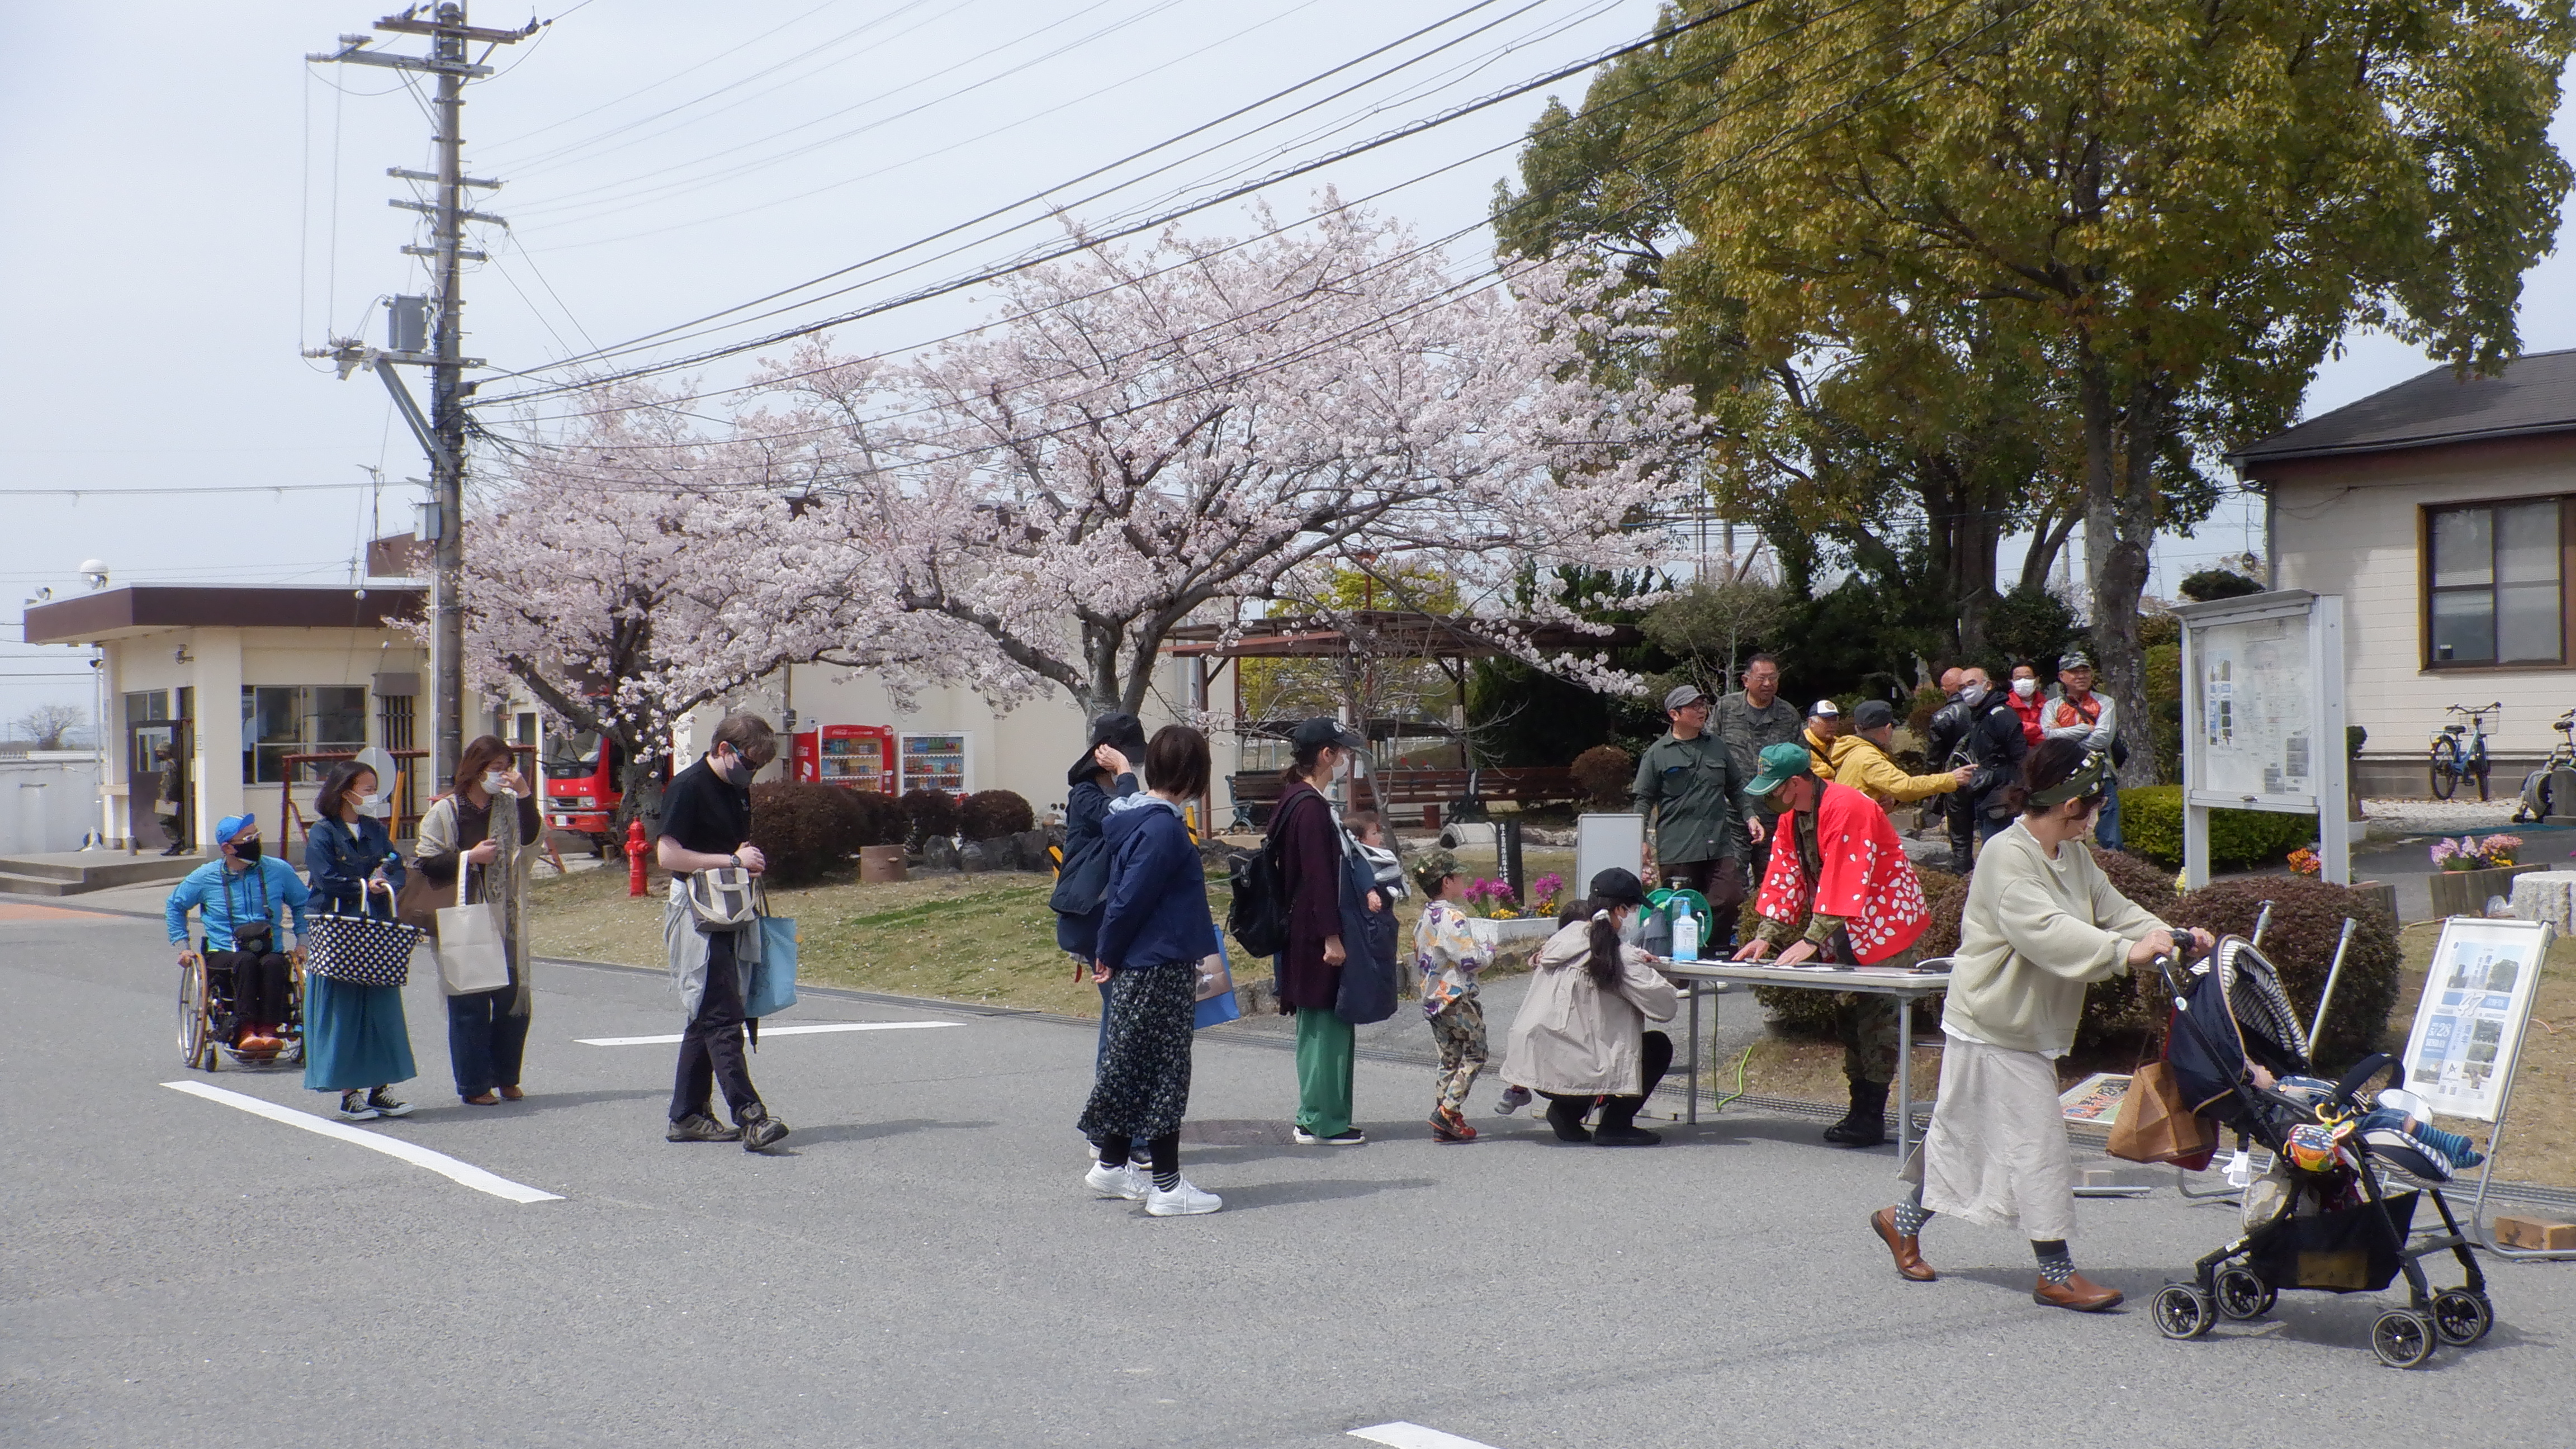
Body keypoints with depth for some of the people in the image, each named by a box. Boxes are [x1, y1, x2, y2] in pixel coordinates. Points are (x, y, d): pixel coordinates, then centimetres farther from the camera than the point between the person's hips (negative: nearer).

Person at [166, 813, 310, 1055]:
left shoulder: (278, 870, 8)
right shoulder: (206, 877, 7)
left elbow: (303, 904, 21)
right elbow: (175, 906, 23)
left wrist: (302, 943, 9)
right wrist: (182, 946, 14)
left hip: (270, 952, 1)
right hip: (222, 955, -1)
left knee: (273, 963, -37)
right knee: (246, 960, -37)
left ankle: (270, 1029, -38)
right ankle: (244, 1030, -41)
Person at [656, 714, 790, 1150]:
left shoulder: (739, 790, 14)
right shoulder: (688, 787, -12)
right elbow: (668, 855, -18)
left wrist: (752, 859, 6)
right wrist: (733, 860, -17)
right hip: (696, 916, -9)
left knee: (706, 1018, 12)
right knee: (723, 1019, -14)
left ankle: (688, 1117, 18)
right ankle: (750, 1116, -20)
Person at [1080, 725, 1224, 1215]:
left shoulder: (1137, 816, 9)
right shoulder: (1163, 828, -20)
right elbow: (1130, 899, -19)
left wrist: (1109, 953, 17)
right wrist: (1110, 955, -6)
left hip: (1138, 967, 9)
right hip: (1161, 968, -9)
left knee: (1134, 1066, 18)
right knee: (1164, 1071, -3)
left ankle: (1112, 1165, 28)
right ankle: (1167, 1186, 2)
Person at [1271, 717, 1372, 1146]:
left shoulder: (1294, 799, 14)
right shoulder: (1311, 806, -17)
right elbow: (1318, 876, -20)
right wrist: (1331, 937, -20)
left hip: (1303, 932, 10)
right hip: (1316, 932, -10)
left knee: (1317, 1026, 14)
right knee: (1327, 1024, -5)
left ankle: (1314, 1118, 20)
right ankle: (1323, 1123, -1)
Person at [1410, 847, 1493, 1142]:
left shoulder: (1424, 917, 11)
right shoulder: (1451, 917, -18)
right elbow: (1469, 960, -22)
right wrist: (1489, 952, -1)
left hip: (1432, 997, 9)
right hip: (1457, 997, -9)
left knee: (1449, 1059, 13)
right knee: (1475, 1053, 0)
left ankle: (1443, 1124, 11)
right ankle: (1449, 1110, -10)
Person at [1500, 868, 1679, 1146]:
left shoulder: (1564, 937, 6)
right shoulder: (1618, 957, -13)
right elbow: (1666, 1006, -14)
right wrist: (1648, 972, 5)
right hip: (1576, 1075, -7)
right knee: (1659, 1045, 11)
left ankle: (1565, 1112, 19)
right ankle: (1615, 1124, 8)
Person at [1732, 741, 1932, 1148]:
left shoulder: (1847, 808, -25)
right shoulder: (1791, 818, 4)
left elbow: (1844, 878, -30)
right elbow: (1784, 875, 3)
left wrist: (1812, 940, -31)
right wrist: (1766, 936, -8)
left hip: (1887, 924, -9)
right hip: (1845, 930, 9)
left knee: (1876, 1018, -9)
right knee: (1847, 1012, 9)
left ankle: (1872, 1117, -7)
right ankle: (1859, 1110, 15)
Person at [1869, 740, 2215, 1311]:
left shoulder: (2073, 855, 9)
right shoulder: (2007, 856, -22)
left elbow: (2111, 907, 8)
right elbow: (2046, 931, -33)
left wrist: (2170, 936, -10)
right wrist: (2124, 952, -40)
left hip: (2034, 1027, 10)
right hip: (1996, 1027, -10)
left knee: (1963, 1132, 18)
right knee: (2037, 1142, -6)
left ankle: (1904, 1221, 34)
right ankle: (2056, 1272, 3)